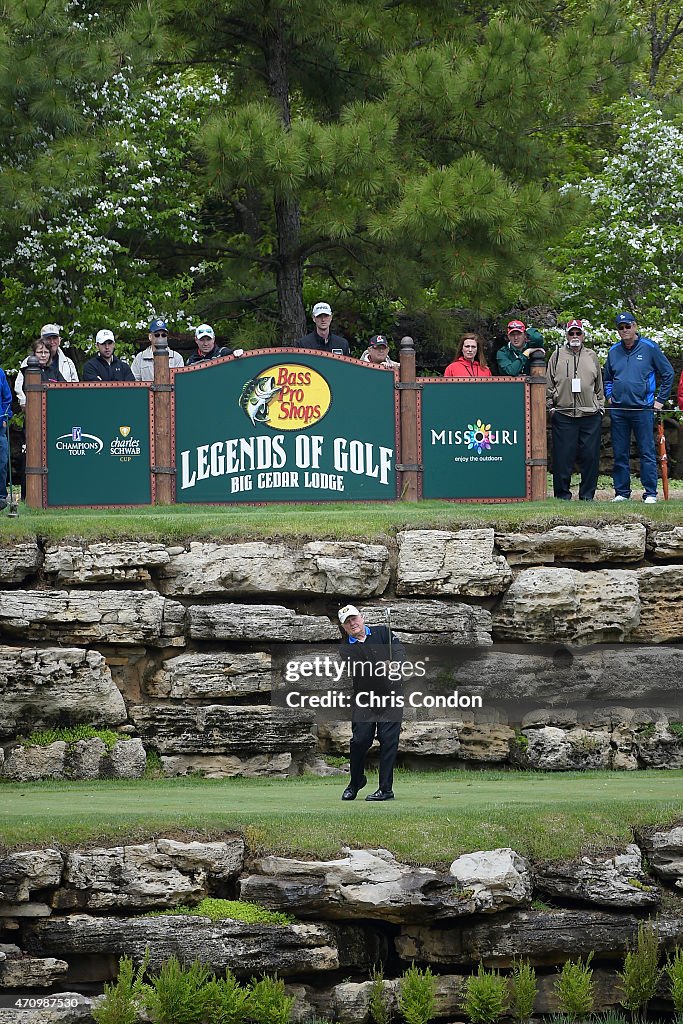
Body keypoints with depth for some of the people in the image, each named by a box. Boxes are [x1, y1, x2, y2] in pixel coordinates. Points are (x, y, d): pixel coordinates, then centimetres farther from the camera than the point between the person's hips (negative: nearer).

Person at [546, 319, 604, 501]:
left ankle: (587, 494, 8)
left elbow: (599, 385, 19)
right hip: (563, 415, -2)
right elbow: (549, 384, 9)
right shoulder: (557, 356, 9)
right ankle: (562, 494, 4)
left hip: (590, 415, 2)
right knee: (563, 457, -3)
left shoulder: (591, 356, 15)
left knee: (590, 456, 1)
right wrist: (550, 405, 1)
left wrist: (600, 406, 12)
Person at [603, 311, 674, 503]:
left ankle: (650, 493, -2)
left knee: (647, 453, -4)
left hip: (643, 409, -4)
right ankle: (621, 492, 12)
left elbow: (668, 373, 5)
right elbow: (606, 378, 27)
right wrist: (609, 396, 12)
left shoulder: (649, 348, 0)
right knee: (620, 454, 6)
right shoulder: (614, 351, 11)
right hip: (618, 411, 4)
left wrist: (660, 399, 1)